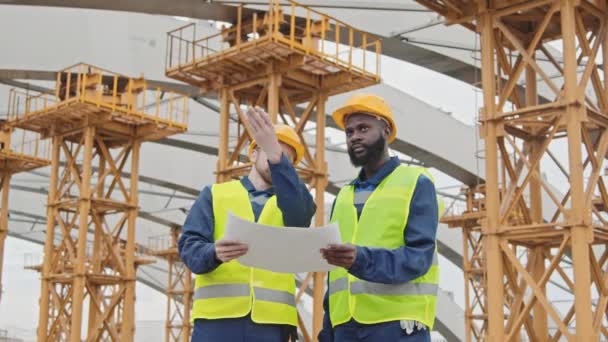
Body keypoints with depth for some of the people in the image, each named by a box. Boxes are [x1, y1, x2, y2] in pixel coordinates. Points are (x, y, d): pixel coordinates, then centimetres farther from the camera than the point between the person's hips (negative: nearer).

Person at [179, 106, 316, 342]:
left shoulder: (291, 204, 18)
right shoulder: (215, 194, 17)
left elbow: (301, 211, -7)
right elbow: (189, 245, 5)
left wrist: (276, 156, -23)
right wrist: (214, 253, -20)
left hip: (271, 320, 1)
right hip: (218, 316, -1)